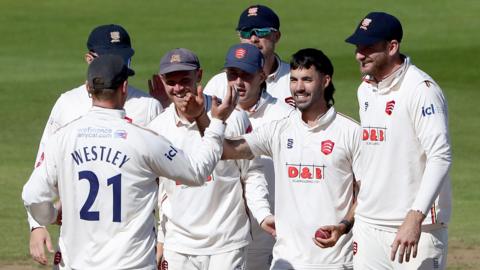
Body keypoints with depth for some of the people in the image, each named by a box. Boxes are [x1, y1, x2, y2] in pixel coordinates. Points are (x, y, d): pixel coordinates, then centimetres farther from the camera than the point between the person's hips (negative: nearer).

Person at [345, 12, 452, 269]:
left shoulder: (421, 89, -13)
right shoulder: (365, 90, 13)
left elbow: (440, 158, -21)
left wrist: (415, 218, -30)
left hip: (417, 228, -8)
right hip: (368, 226, 8)